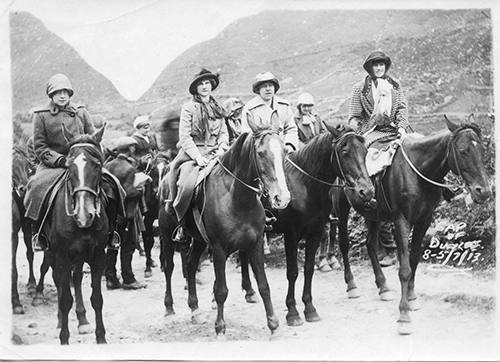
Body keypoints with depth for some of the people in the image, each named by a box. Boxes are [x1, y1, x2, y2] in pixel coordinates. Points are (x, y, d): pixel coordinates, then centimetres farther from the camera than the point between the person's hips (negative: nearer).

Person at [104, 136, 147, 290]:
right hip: (126, 212, -7)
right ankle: (128, 280, 7)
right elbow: (128, 192, -21)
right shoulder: (129, 169, -15)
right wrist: (140, 189, -5)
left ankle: (111, 279, 15)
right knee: (127, 246, 2)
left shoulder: (108, 166, 6)